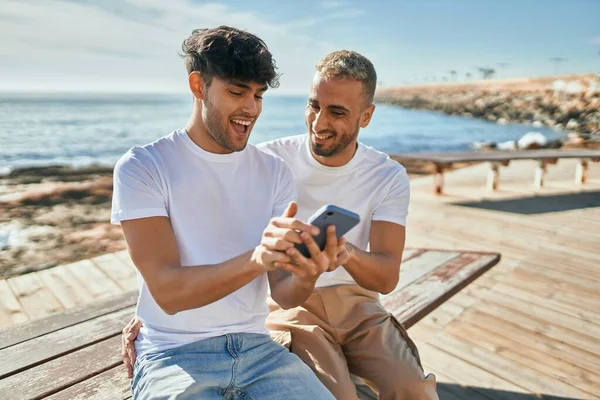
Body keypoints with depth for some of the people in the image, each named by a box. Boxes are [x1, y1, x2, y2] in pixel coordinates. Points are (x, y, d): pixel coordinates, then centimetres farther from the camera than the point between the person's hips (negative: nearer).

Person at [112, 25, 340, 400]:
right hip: (174, 353, -2)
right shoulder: (142, 167, -9)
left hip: (256, 346, 3)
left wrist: (306, 276, -25)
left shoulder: (275, 171, 2)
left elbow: (283, 295, -1)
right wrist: (255, 259, -34)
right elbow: (167, 291, -18)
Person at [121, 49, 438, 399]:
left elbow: (387, 276, -17)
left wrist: (346, 252, -40)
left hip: (356, 301, 2)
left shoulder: (389, 177, -8)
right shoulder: (269, 160, -13)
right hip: (288, 304, -1)